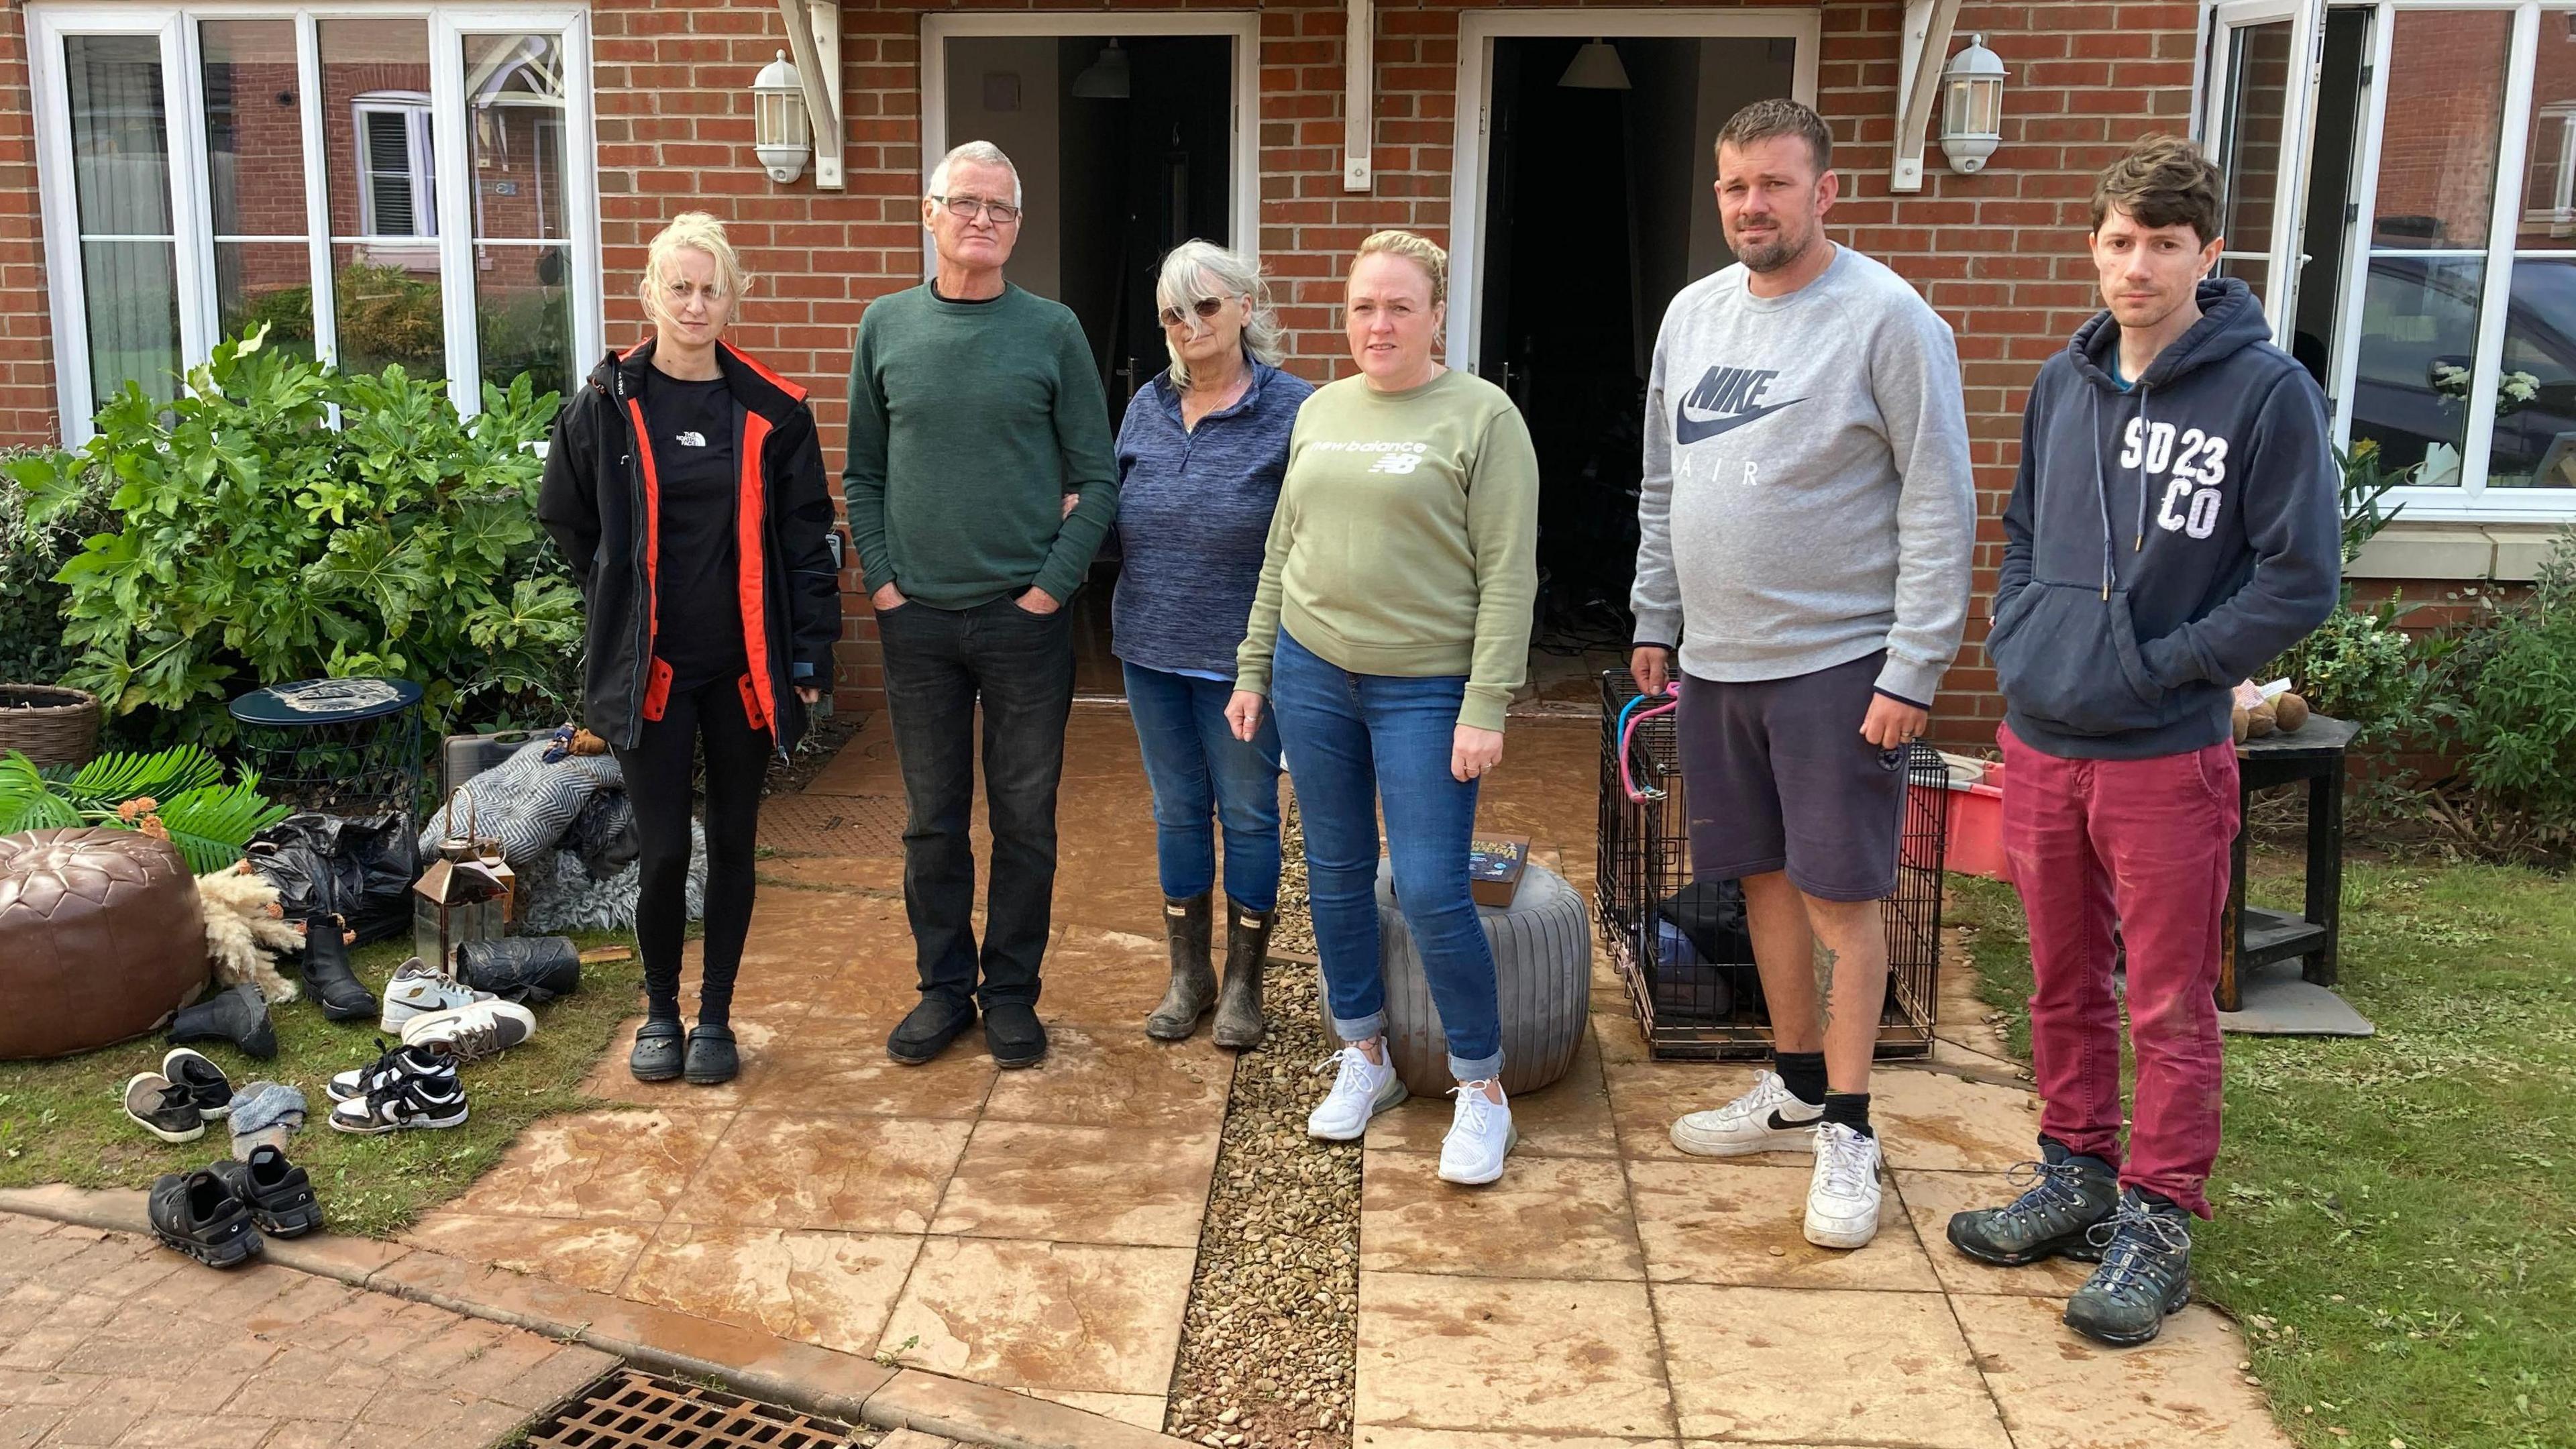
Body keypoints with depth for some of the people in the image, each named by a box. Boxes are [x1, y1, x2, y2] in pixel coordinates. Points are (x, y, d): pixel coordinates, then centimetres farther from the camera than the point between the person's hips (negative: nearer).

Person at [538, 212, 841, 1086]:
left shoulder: (773, 412, 0)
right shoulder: (606, 406, -2)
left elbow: (808, 538, 2)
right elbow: (568, 522, 12)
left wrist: (810, 654, -1)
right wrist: (624, 609, 10)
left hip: (747, 666, 1)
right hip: (649, 667, -1)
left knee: (732, 844, 10)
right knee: (664, 850, 0)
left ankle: (716, 1016, 26)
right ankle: (660, 1012, 23)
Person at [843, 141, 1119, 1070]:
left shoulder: (1053, 331, -1)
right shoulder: (887, 326, 5)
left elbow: (1097, 479, -1)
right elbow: (862, 474, 9)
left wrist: (1054, 584, -9)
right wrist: (880, 578, -1)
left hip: (1025, 619, -1)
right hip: (916, 619, 2)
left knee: (1025, 820, 8)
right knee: (932, 820, 11)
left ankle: (1012, 992, 22)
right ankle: (944, 986, 25)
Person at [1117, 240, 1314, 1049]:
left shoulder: (1292, 409, -10)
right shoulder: (1148, 406, 6)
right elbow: (1116, 509, 14)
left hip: (1242, 656, -5)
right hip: (1152, 650, 5)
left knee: (1248, 816, 7)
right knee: (1177, 813, 14)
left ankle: (1244, 982, 23)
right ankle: (1188, 975, 28)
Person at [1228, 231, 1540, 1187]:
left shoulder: (1482, 417, -7)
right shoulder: (1321, 411, 10)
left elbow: (1508, 576, -11)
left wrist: (1486, 708, -16)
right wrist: (1253, 670, 14)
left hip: (1426, 689, -5)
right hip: (1312, 674, 6)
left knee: (1432, 892, -7)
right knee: (1336, 876, 12)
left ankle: (1482, 1090, 11)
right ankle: (1365, 1058, 30)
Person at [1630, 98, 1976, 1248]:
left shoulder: (1887, 318, -11)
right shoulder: (1693, 314, 9)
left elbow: (1940, 504, -13)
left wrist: (1913, 670, -17)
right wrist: (1655, 620, 15)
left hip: (1837, 665, -6)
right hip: (1714, 661, 6)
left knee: (1840, 894, -1)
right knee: (1765, 877, 15)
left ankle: (1848, 1133, 11)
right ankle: (1797, 1089, 30)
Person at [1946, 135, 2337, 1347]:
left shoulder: (2267, 392, -10)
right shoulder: (2064, 383, 7)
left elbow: (2299, 581, -11)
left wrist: (2161, 665, -14)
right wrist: (2015, 637, 5)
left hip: (2167, 757, -5)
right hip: (2040, 744, 5)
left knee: (2172, 1007, 5)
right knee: (2064, 987, 17)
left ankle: (2156, 1224, 18)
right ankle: (2077, 1177, 33)